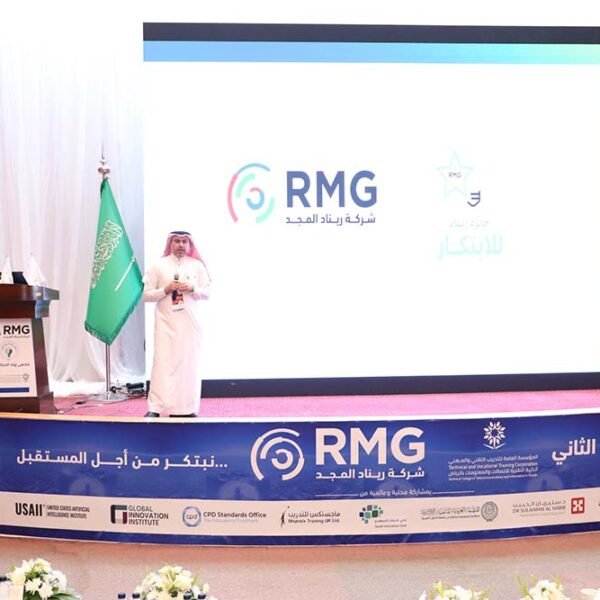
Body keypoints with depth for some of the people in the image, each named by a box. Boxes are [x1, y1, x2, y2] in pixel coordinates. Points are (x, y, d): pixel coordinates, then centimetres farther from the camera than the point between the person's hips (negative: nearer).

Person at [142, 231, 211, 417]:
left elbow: (207, 292, 6)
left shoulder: (198, 265, 7)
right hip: (166, 322, -1)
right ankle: (155, 408, -5)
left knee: (190, 362, 1)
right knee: (163, 362, -7)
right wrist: (165, 290, -13)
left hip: (191, 323, 2)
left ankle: (186, 408, 8)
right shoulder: (158, 266, 4)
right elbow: (146, 295, 2)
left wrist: (192, 288, -12)